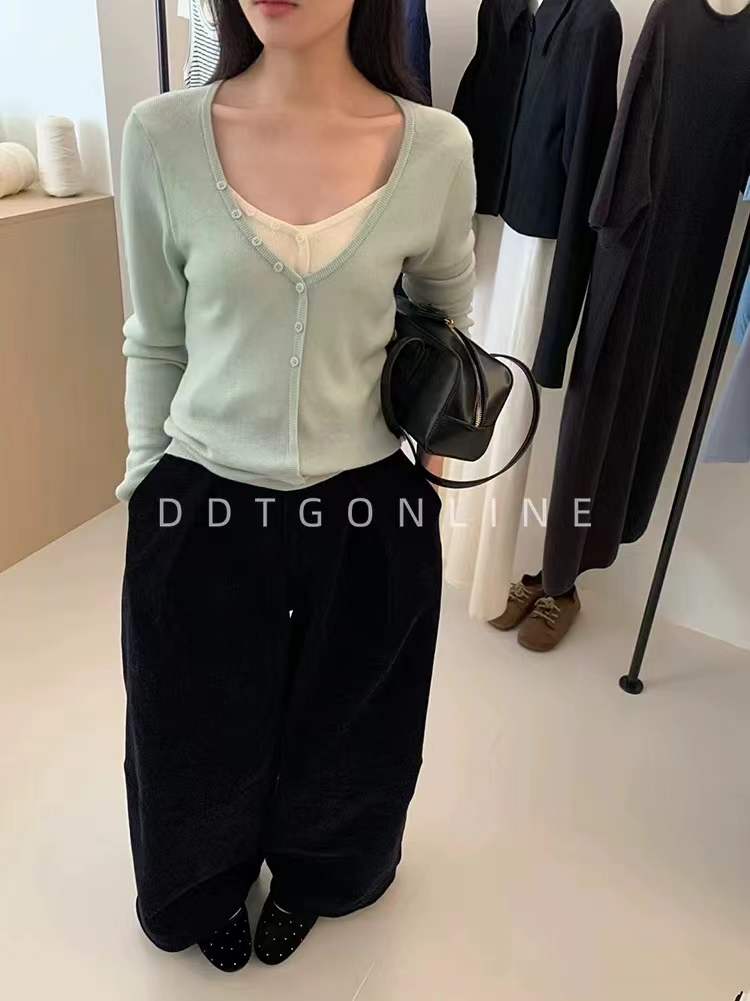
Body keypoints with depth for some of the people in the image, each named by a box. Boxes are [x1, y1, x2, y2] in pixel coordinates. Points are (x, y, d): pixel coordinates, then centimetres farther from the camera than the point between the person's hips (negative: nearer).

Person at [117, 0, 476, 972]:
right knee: (202, 730, 22)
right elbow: (154, 340, 1)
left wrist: (437, 442, 10)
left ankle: (309, 874, 59)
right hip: (204, 510, 0)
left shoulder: (436, 147, -8)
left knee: (340, 729, 23)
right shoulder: (162, 135, -10)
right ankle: (210, 885, 57)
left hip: (369, 513, 1)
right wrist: (147, 482, 5)